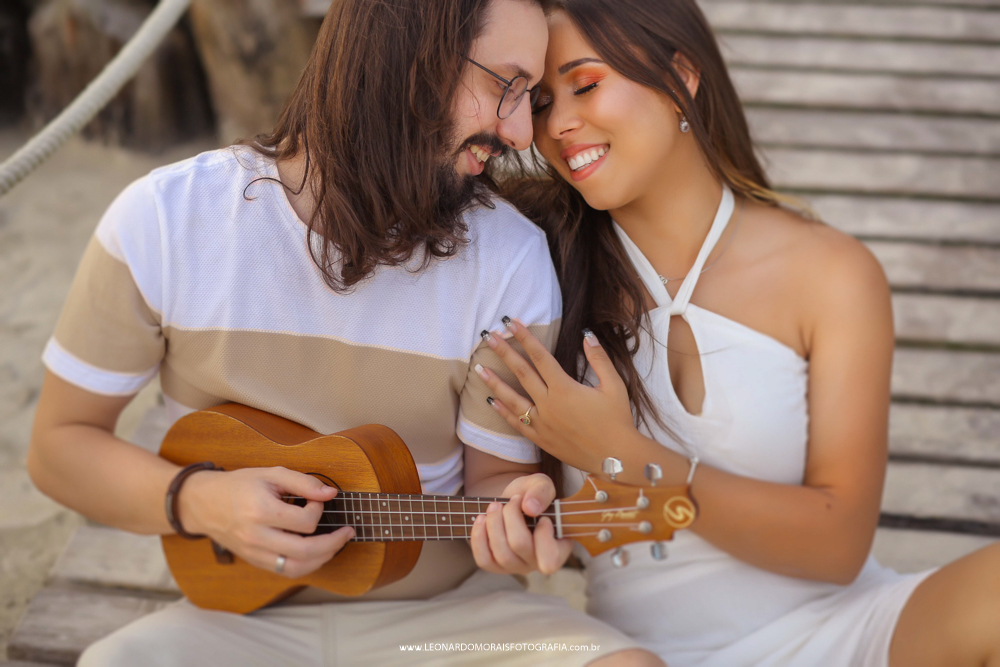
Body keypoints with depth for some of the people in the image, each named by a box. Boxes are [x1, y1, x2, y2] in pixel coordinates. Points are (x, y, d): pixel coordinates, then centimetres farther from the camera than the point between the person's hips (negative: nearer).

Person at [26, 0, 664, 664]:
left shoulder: (511, 261, -11)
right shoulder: (165, 219, -10)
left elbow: (492, 473, -1)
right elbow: (61, 441, -1)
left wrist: (511, 516, -24)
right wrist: (199, 501, -18)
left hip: (446, 612, 1)